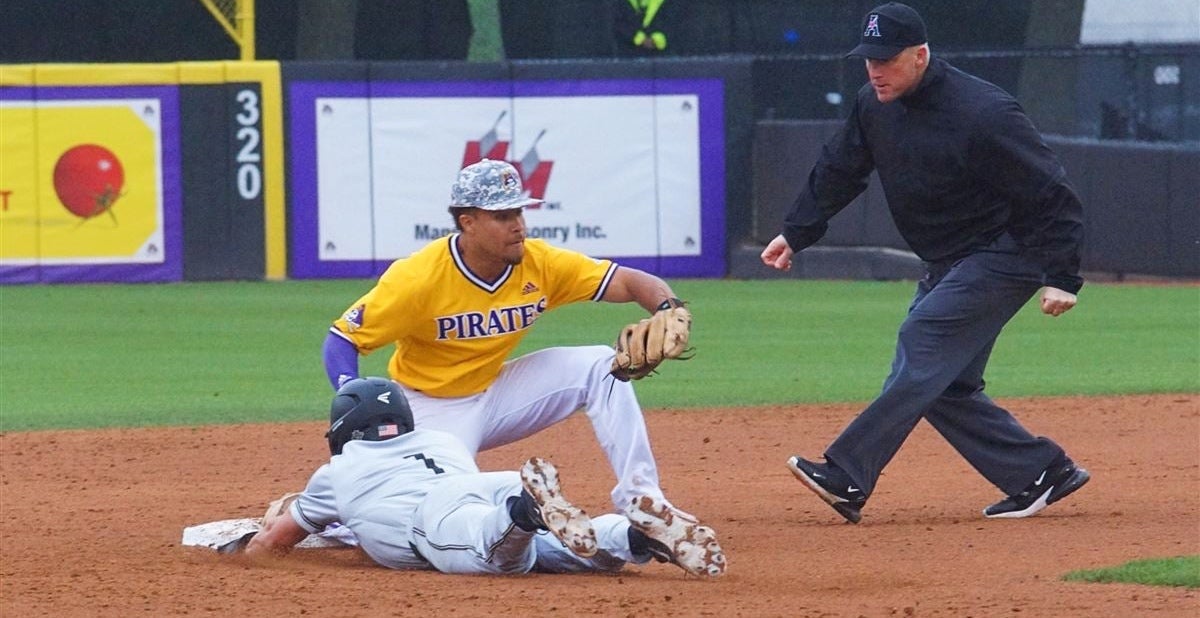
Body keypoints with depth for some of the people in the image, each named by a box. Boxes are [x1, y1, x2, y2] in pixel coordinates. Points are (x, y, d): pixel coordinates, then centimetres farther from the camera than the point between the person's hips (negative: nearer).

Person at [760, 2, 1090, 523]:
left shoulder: (982, 114, -24)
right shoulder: (874, 105, 0)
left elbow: (1051, 193, -21)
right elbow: (838, 171, 15)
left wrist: (1061, 277, -23)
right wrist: (795, 234, 6)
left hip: (1004, 257, -9)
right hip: (947, 264, 9)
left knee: (923, 349, -20)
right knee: (943, 386, 5)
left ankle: (847, 478, -26)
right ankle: (1042, 474, 13)